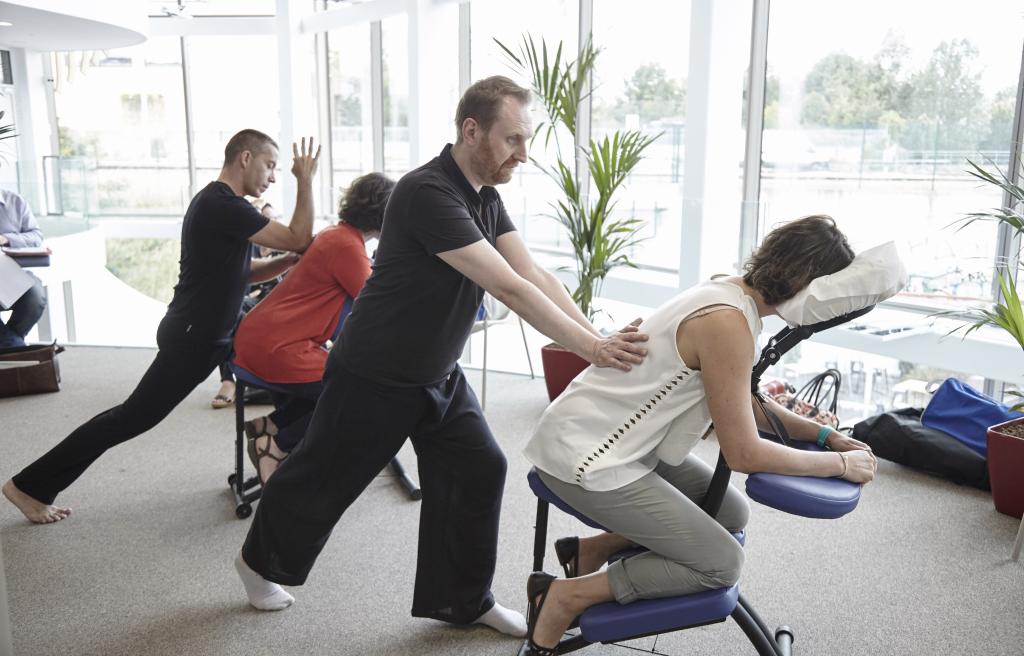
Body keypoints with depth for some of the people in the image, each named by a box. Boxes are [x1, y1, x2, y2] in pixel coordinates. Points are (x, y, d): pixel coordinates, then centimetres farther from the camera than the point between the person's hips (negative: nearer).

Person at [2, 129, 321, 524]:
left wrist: (290, 262, 1)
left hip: (204, 332, 10)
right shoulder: (224, 206, -21)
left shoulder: (217, 202, 11)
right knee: (132, 417, -2)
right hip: (192, 339, -10)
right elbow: (299, 239, -21)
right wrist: (305, 181, -13)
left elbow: (239, 274, 14)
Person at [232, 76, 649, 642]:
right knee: (322, 479, 11)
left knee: (477, 471, 3)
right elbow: (508, 288, -33)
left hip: (438, 376, 8)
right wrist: (592, 349, -33)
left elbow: (533, 274, -7)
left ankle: (458, 599, 20)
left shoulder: (486, 196, 0)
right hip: (375, 377, -8)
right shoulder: (427, 192, -28)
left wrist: (600, 338, -18)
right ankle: (259, 562, 38)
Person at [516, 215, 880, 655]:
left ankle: (593, 549, 16)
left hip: (618, 439, 10)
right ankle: (567, 596, 0)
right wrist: (839, 464, -9)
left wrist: (823, 434, 6)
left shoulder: (733, 293, 4)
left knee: (732, 515, 13)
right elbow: (744, 453, -20)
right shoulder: (728, 323, -25)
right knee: (721, 563, -4)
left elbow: (746, 404, 15)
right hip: (586, 458, -10)